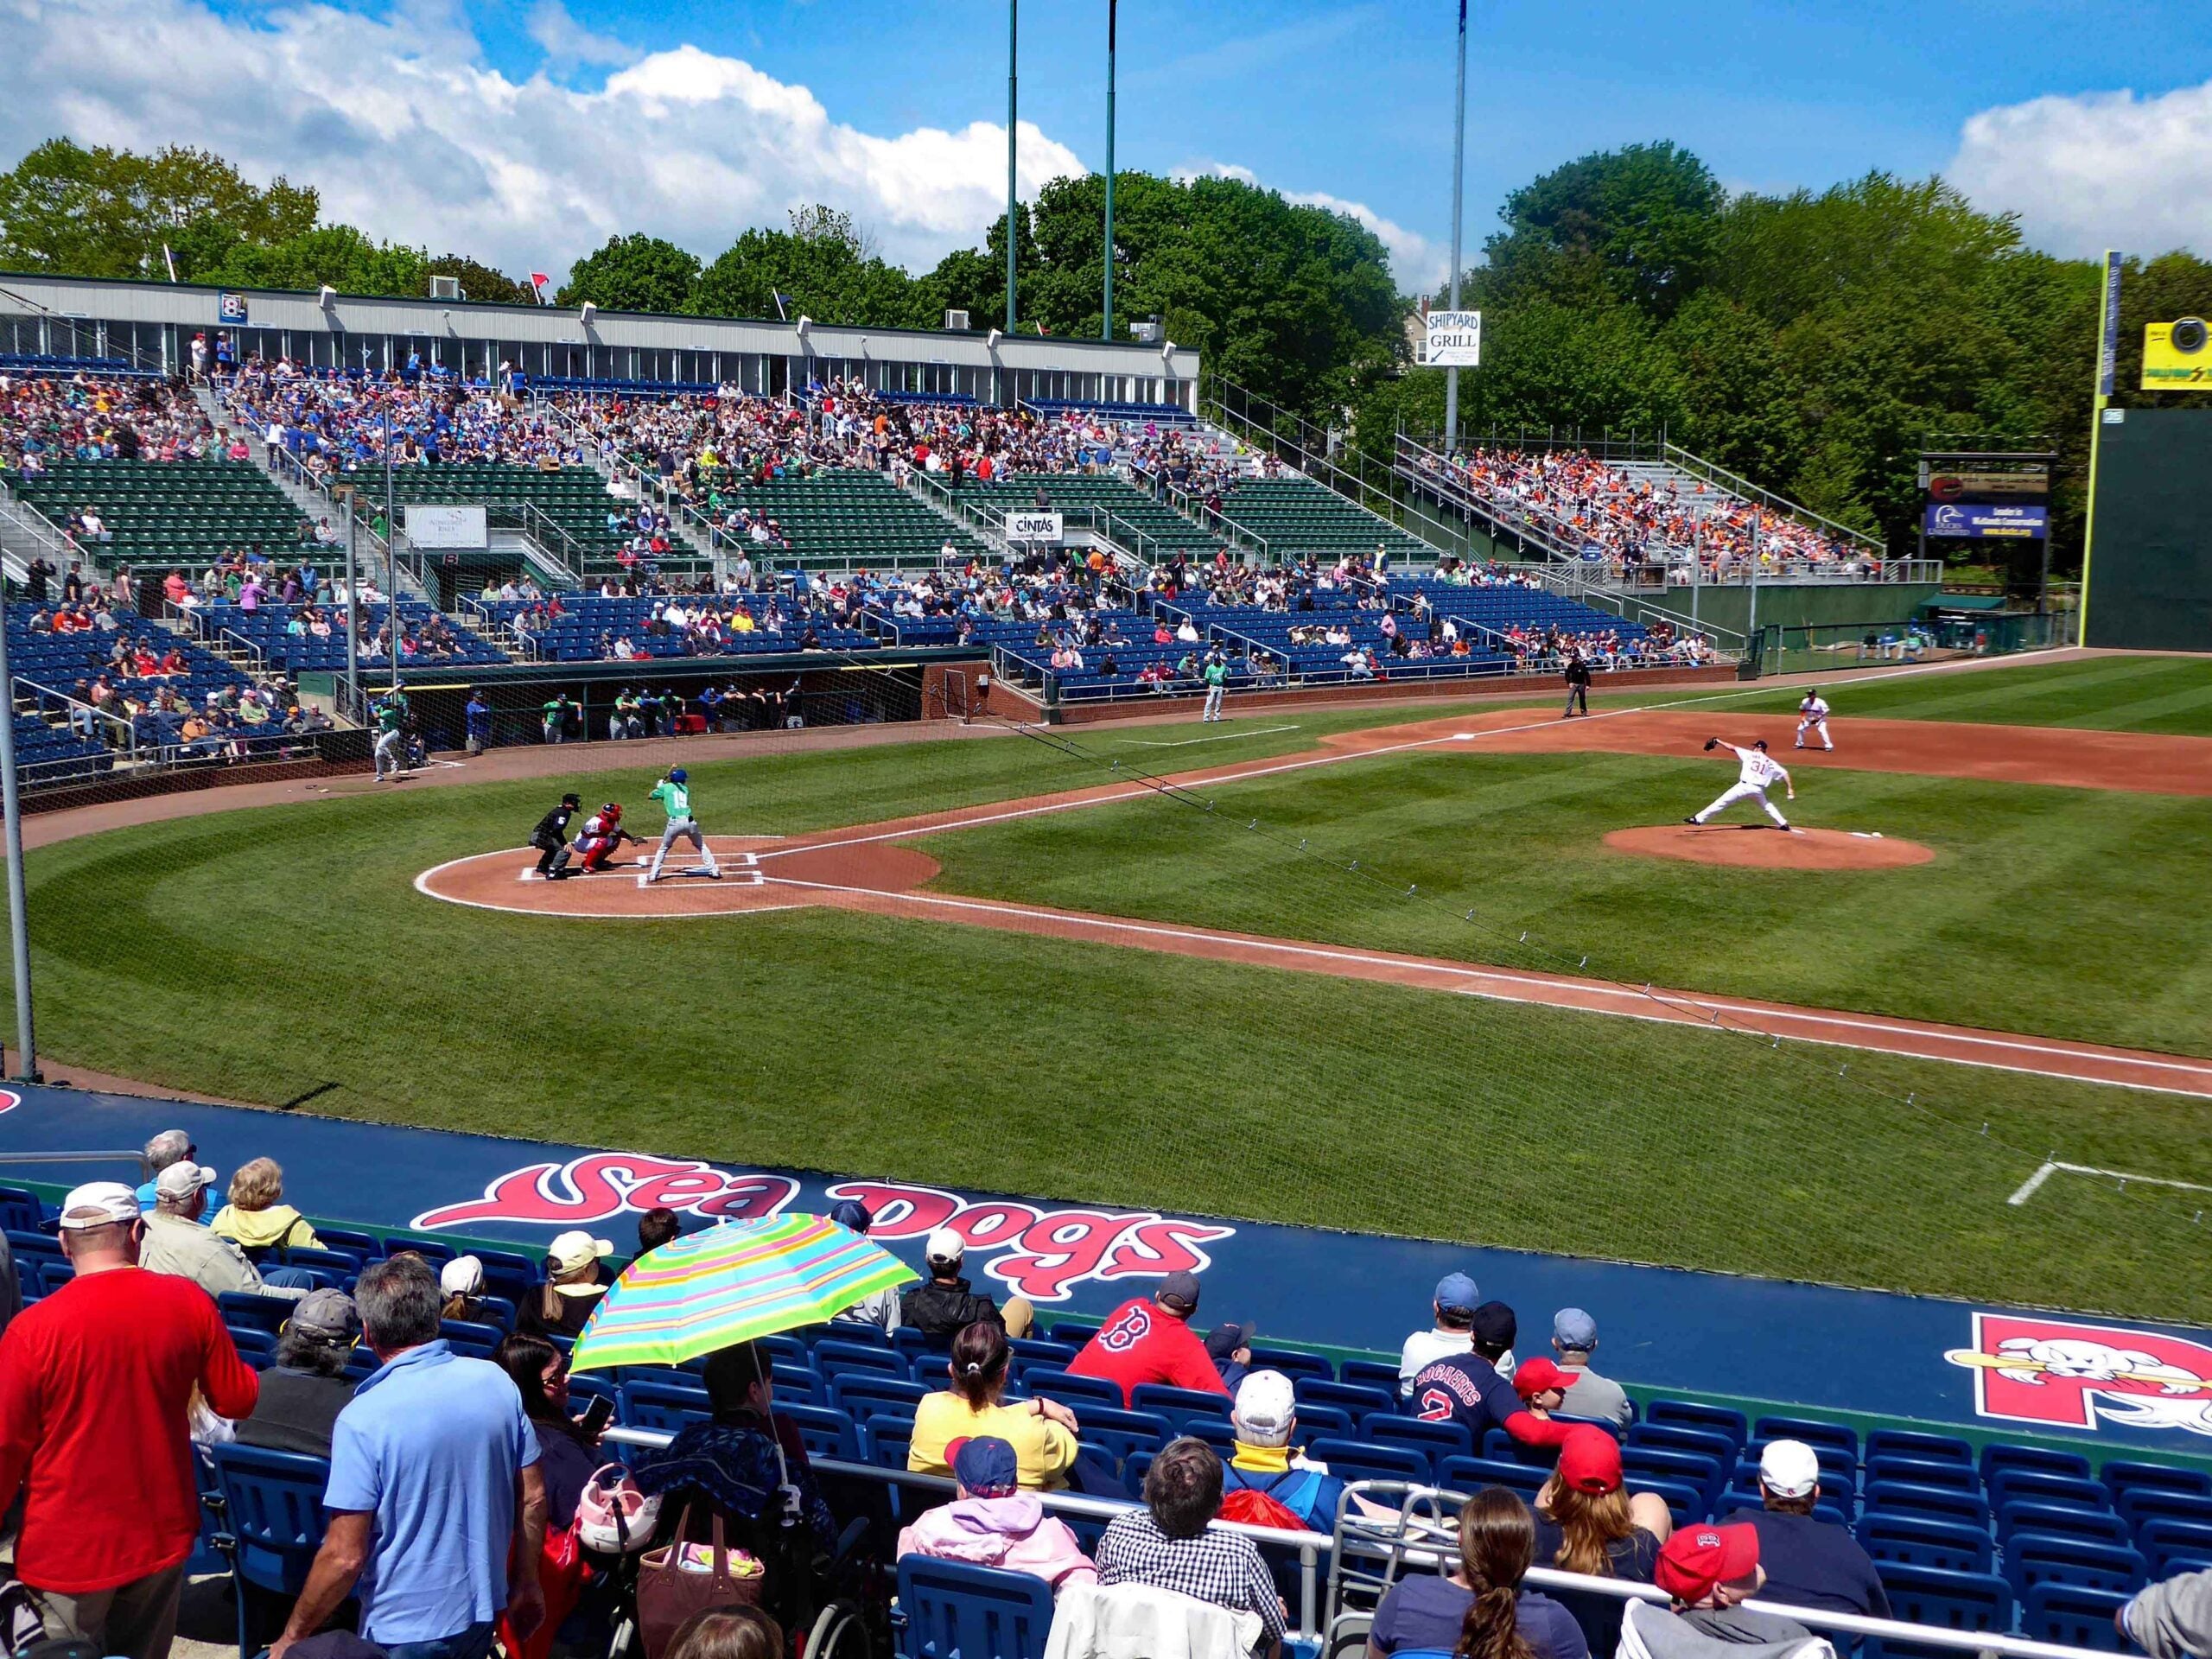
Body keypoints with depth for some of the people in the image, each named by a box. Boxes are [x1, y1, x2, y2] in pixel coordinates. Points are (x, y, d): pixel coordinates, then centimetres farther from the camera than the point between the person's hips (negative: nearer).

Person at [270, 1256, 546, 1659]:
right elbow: (532, 1498, 1)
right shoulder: (496, 1382, -6)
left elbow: (344, 1557, -19)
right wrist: (527, 1584, 15)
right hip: (482, 1610, 5)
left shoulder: (363, 1419, -21)